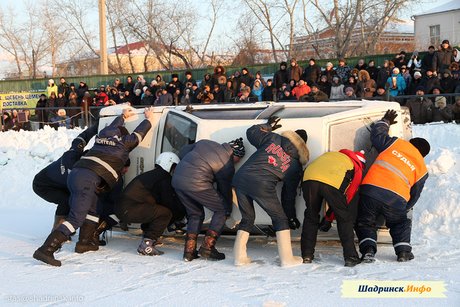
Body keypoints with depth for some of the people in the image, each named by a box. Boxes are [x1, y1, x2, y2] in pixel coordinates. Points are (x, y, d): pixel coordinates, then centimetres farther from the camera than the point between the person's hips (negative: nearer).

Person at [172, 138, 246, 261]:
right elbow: (225, 191, 13)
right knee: (221, 211, 8)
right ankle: (207, 248, 2)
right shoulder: (228, 166, 4)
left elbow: (182, 153, 24)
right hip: (196, 184, -7)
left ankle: (189, 251, 17)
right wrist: (228, 210, 28)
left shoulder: (205, 143, 19)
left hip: (177, 179, 7)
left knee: (195, 214, 22)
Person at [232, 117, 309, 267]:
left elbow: (251, 132, 26)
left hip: (241, 178, 4)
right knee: (280, 218, 14)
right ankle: (287, 258, 11)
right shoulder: (296, 165, 12)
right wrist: (292, 216, 30)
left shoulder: (272, 138, 14)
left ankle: (240, 257, 18)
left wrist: (267, 126, 42)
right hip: (262, 186, -4)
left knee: (247, 218, 21)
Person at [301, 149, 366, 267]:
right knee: (344, 219, 16)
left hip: (309, 178, 3)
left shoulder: (330, 155, 40)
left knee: (310, 217, 22)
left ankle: (307, 256, 24)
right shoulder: (357, 169, 29)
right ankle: (350, 257, 15)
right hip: (332, 183, -3)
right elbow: (349, 196, 29)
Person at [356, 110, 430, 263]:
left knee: (365, 222, 19)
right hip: (396, 200, 1)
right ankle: (403, 251, 17)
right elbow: (414, 196, 19)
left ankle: (368, 250, -1)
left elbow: (376, 135, 23)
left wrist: (385, 121, 41)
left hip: (371, 190, -1)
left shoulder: (396, 143, 13)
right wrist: (404, 210, 31)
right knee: (401, 223, 30)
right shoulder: (422, 169, 17)